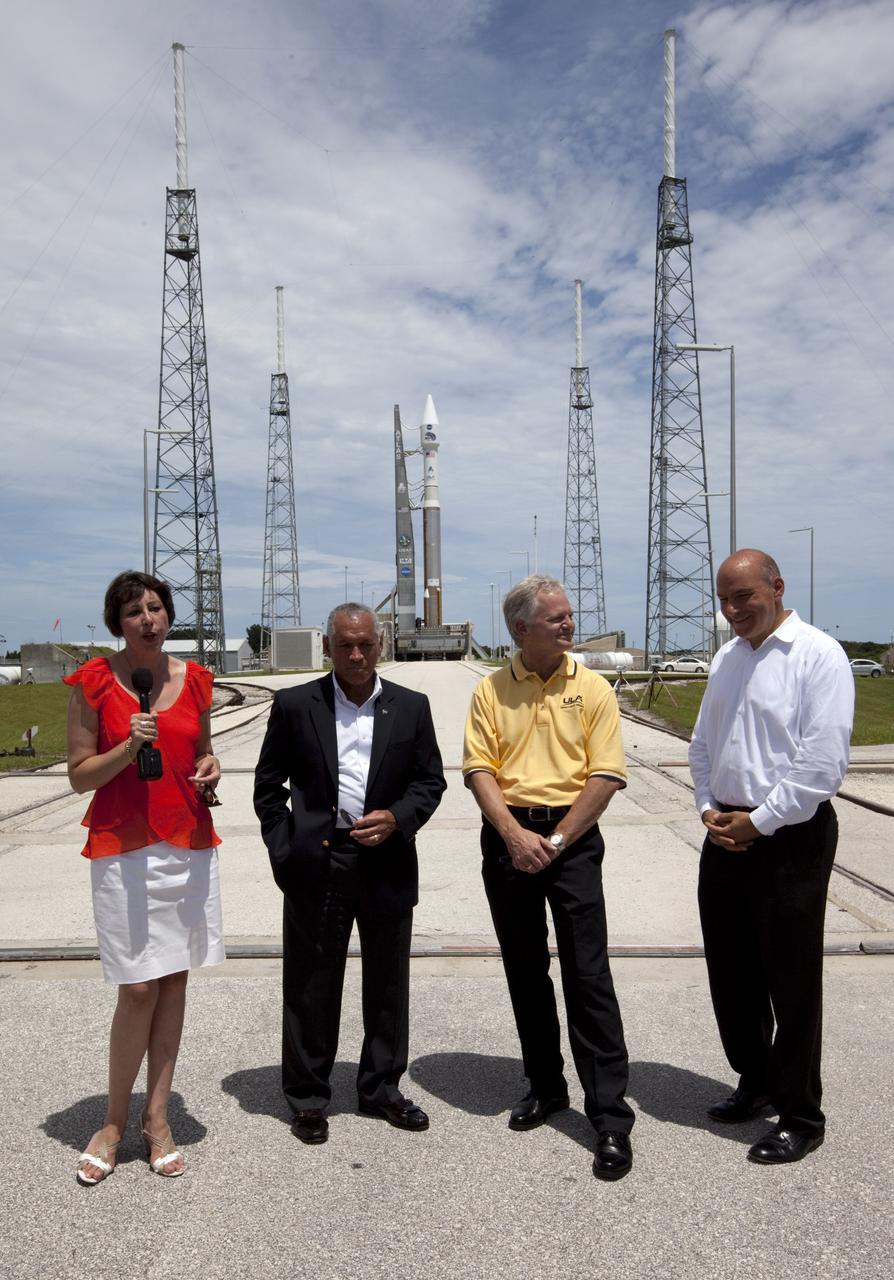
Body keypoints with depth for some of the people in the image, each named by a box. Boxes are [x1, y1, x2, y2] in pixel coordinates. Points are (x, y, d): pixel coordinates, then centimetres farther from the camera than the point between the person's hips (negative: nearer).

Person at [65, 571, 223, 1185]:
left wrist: (210, 767, -3)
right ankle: (115, 1122, 19)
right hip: (124, 847, -4)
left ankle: (157, 1118, 22)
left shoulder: (194, 679, 6)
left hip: (189, 843, 4)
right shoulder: (94, 682, -4)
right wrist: (128, 748, -19)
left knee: (174, 979, 8)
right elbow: (79, 775, -2)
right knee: (139, 987, -4)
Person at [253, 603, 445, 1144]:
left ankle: (382, 1088, 33)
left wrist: (396, 819, -10)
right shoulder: (295, 705, 0)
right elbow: (268, 785, 4)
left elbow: (430, 780, 7)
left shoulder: (411, 707, 4)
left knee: (388, 983, 14)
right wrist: (285, 850, -4)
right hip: (316, 865, -1)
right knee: (311, 987, 9)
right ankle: (307, 1097, 26)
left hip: (388, 864, 2)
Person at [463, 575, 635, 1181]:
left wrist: (554, 841, -11)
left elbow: (606, 776, -6)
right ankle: (546, 1086, 31)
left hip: (572, 839, -2)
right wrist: (515, 835, -14)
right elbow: (479, 770, -1)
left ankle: (611, 1117, 6)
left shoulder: (593, 688, -1)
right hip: (507, 840, 3)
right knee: (525, 972, 13)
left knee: (588, 977, -3)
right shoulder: (492, 691, 4)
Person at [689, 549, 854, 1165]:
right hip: (726, 832, 7)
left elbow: (824, 762, -18)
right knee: (730, 969, 17)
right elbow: (703, 743, 17)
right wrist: (710, 808, 3)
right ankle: (755, 1080, 38)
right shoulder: (727, 658, 11)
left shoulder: (818, 654, -12)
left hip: (791, 836, -7)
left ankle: (800, 1115, 22)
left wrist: (757, 821, -14)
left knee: (791, 980, 4)